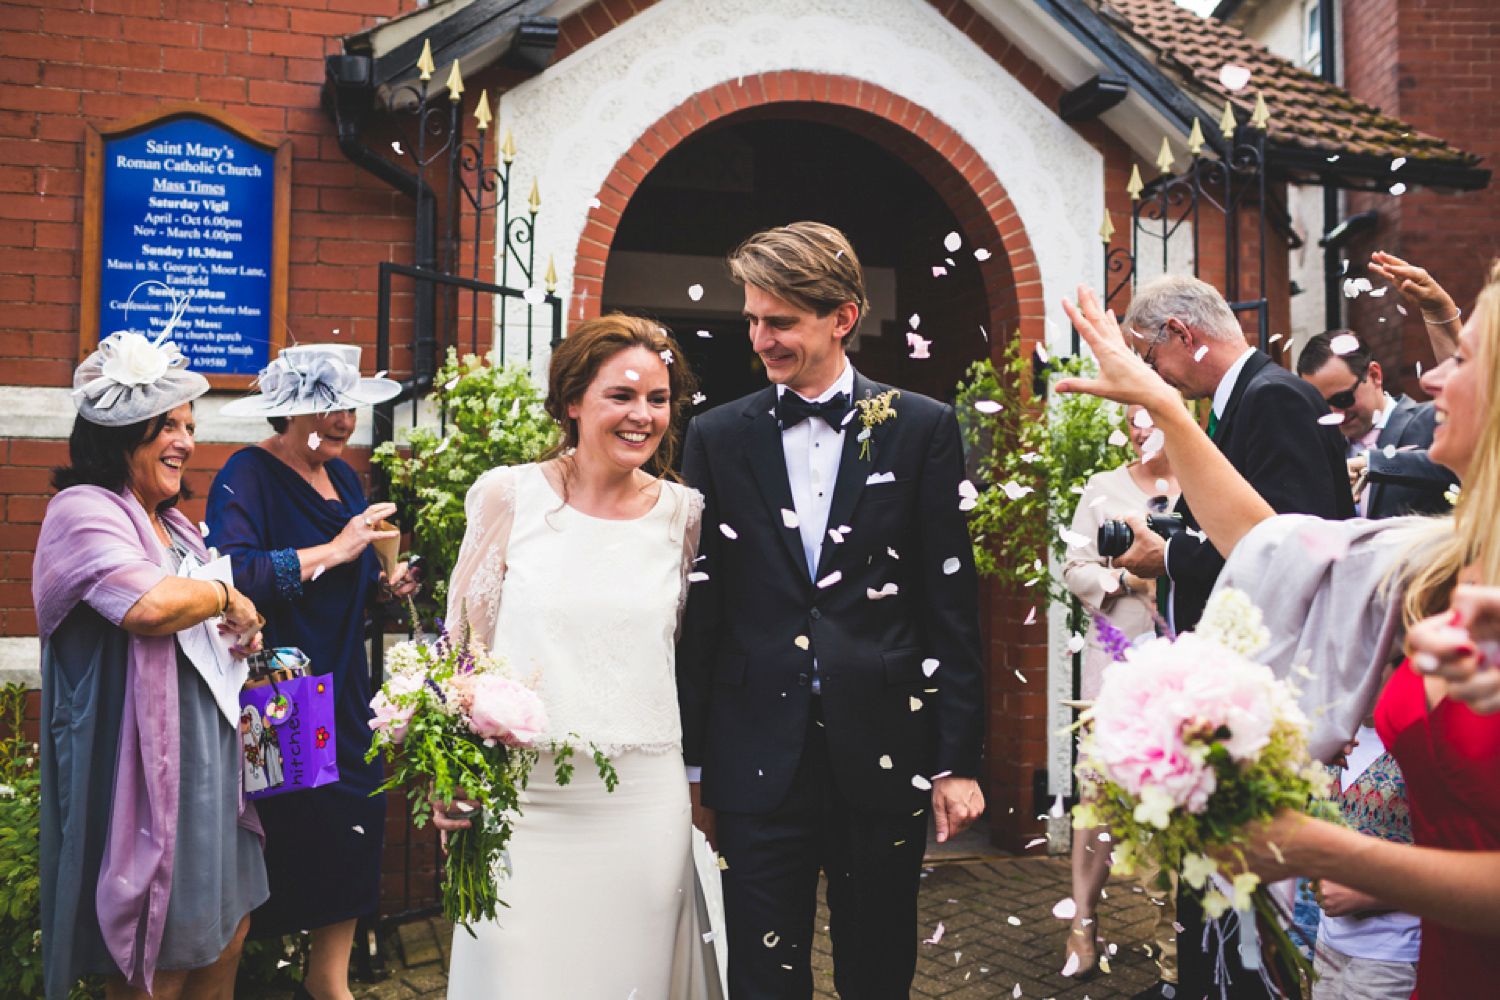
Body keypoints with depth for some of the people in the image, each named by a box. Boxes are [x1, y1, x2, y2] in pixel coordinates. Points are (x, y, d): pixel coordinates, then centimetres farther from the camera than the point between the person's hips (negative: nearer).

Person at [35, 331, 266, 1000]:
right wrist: (223, 596, -12)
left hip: (206, 766, 9)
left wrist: (242, 648, 12)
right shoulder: (83, 511, -12)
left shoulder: (175, 525, 17)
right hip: (143, 773, -9)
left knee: (226, 938, 16)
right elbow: (149, 606, -30)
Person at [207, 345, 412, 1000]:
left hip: (343, 688, 7)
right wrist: (334, 551, -23)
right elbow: (232, 575, -27)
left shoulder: (341, 475, 13)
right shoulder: (247, 475, -10)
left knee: (356, 820, 5)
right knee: (287, 834, -3)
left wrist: (384, 583, 2)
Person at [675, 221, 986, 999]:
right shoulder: (717, 437, 3)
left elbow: (951, 603, 0)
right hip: (758, 760, 1)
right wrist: (691, 763, 5)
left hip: (885, 755, 0)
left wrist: (958, 758, -2)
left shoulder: (923, 429, 0)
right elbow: (700, 609, 4)